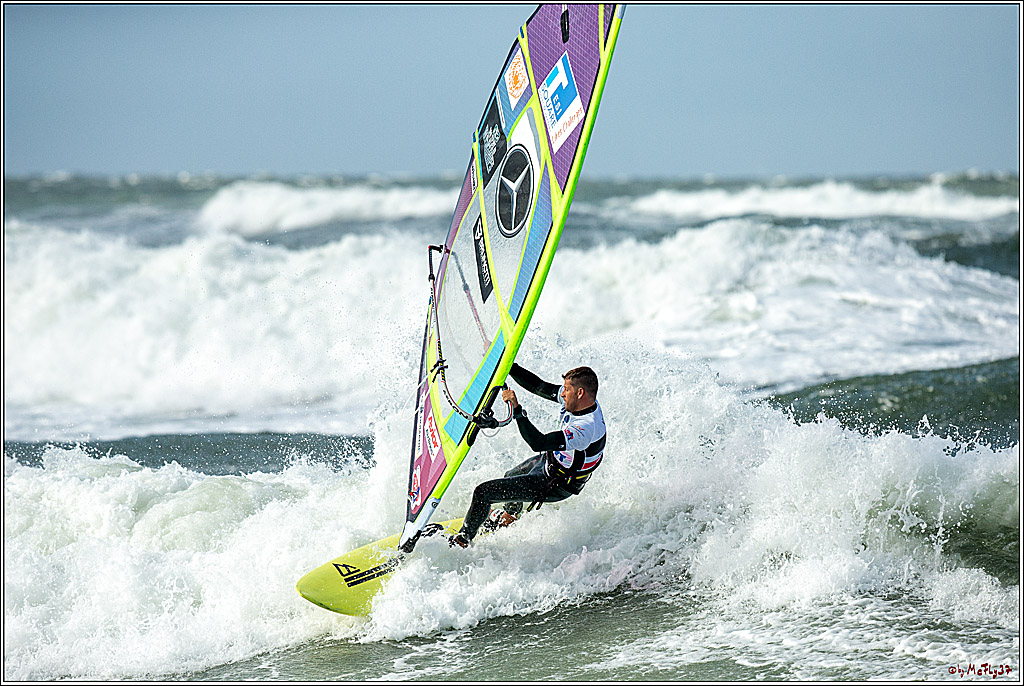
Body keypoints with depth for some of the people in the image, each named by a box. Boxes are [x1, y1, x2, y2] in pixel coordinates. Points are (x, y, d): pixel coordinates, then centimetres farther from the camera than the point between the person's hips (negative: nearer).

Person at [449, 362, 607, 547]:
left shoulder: (587, 428, -39)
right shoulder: (583, 401, -13)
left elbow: (539, 443, -46)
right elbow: (538, 386, -4)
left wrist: (517, 410, -50)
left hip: (556, 485, -9)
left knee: (483, 492, -7)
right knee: (510, 476, 37)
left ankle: (462, 541, 17)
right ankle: (510, 516, 67)